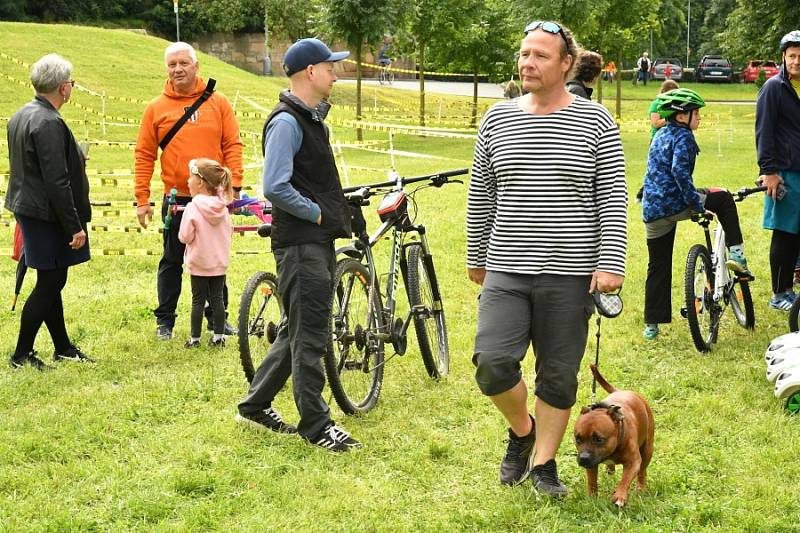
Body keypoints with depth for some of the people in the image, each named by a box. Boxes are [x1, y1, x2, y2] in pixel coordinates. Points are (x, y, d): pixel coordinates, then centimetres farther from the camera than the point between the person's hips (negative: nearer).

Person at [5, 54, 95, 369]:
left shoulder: (20, 116, 10)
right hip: (46, 214, -10)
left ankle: (63, 347, 26)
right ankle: (22, 354, 4)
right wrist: (74, 226, -19)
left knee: (51, 281, 16)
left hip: (26, 207, 10)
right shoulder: (49, 123, -21)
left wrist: (74, 160, 23)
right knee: (50, 283, -2)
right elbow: (56, 181, -23)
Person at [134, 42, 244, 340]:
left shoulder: (218, 103, 3)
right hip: (176, 199, -1)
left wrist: (234, 185, -7)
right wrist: (142, 199, -3)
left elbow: (232, 145, 2)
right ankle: (164, 321, 16)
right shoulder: (156, 108, 1)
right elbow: (144, 155, 2)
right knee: (172, 262, 7)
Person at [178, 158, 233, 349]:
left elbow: (185, 237, -16)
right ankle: (218, 337, 13)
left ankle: (195, 338, 8)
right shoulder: (222, 207, -1)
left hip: (199, 263, -4)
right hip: (220, 262, 4)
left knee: (198, 300, 4)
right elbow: (229, 230, 7)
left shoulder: (192, 208, -16)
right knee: (217, 298, 11)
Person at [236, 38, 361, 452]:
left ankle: (255, 406, 24)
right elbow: (276, 188, -23)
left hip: (318, 241, 10)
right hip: (300, 244, -10)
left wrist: (335, 213, 14)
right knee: (309, 335, -4)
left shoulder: (311, 118, 17)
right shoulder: (286, 122, -15)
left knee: (298, 332, 15)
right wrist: (317, 212, -14)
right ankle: (316, 425, 2)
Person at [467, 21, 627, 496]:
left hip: (569, 274, -2)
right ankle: (522, 430, 17)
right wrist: (477, 257, 16)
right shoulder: (497, 120, 6)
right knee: (493, 363, -12)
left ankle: (544, 462, 25)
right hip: (506, 270, 2)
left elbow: (613, 199, -3)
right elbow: (480, 196, 13)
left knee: (558, 377, 6)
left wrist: (611, 263, -11)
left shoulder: (595, 122, -2)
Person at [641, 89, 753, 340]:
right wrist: (697, 203, -23)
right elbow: (680, 171, -23)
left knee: (658, 267, 13)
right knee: (723, 198, 13)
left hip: (651, 210, 8)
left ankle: (651, 325, 11)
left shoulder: (661, 135, 19)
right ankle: (735, 254, 6)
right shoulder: (683, 136, -8)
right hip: (674, 203, -8)